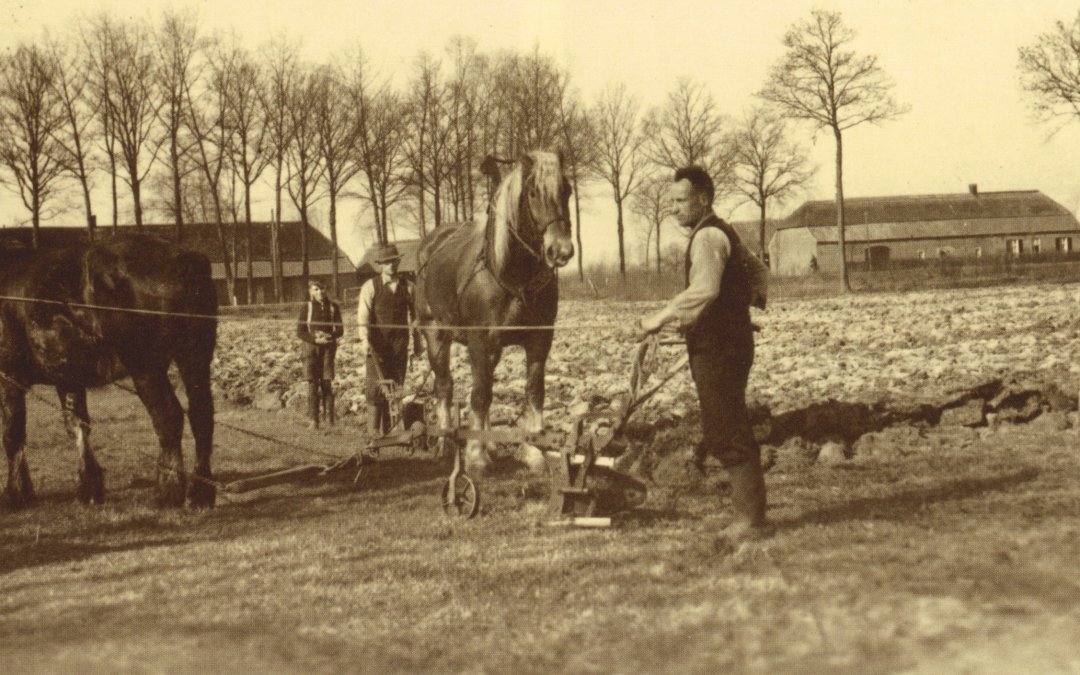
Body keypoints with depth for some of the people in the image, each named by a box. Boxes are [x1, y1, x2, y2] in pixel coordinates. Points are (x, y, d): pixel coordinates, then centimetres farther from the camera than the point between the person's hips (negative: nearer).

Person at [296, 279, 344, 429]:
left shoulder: (333, 307, 4)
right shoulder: (307, 308, 1)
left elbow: (340, 330, 6)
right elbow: (300, 332, -1)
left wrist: (329, 336, -15)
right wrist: (315, 339, -16)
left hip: (328, 349, 1)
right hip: (311, 348, -1)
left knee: (327, 383, -1)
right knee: (313, 384, -3)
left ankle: (329, 419, 4)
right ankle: (314, 420, -2)